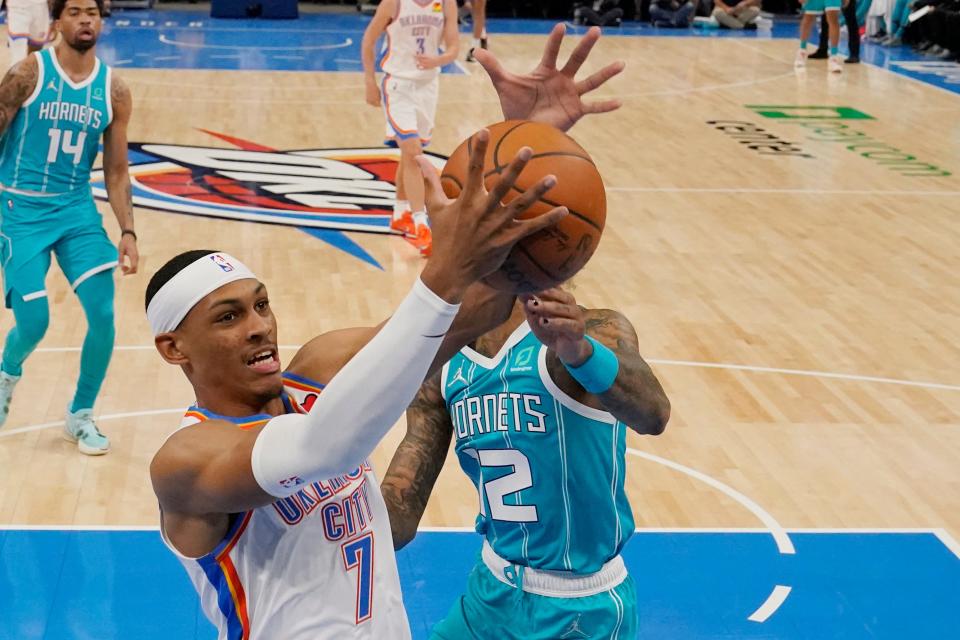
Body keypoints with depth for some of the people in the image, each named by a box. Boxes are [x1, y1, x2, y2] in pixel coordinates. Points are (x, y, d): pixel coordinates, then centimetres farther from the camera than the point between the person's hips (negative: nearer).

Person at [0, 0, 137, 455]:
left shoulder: (114, 92, 1)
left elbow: (116, 171, 7)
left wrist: (127, 233, -1)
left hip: (78, 209, 3)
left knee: (103, 316, -8)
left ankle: (80, 416, 14)